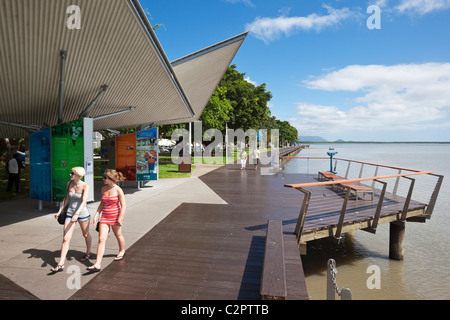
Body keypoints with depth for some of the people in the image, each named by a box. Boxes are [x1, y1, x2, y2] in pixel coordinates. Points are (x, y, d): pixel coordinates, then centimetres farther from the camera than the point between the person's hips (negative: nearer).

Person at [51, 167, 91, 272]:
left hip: (82, 213, -4)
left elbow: (84, 201, -27)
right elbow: (66, 198, 11)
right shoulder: (69, 183, -1)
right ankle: (61, 264, 1)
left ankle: (88, 252, 43)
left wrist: (77, 214, -39)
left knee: (86, 234, 17)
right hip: (70, 213, 4)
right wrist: (59, 211, 13)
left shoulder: (85, 186, -17)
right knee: (66, 238, -3)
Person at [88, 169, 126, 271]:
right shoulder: (104, 189, 3)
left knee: (118, 235, 17)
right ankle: (98, 264, -6)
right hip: (105, 217, 4)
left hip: (115, 216, -4)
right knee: (101, 239, -5)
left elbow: (123, 206, -13)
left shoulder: (118, 190, -13)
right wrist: (96, 215, 6)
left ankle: (122, 251, 45)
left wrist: (120, 219, -16)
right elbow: (102, 203, 13)